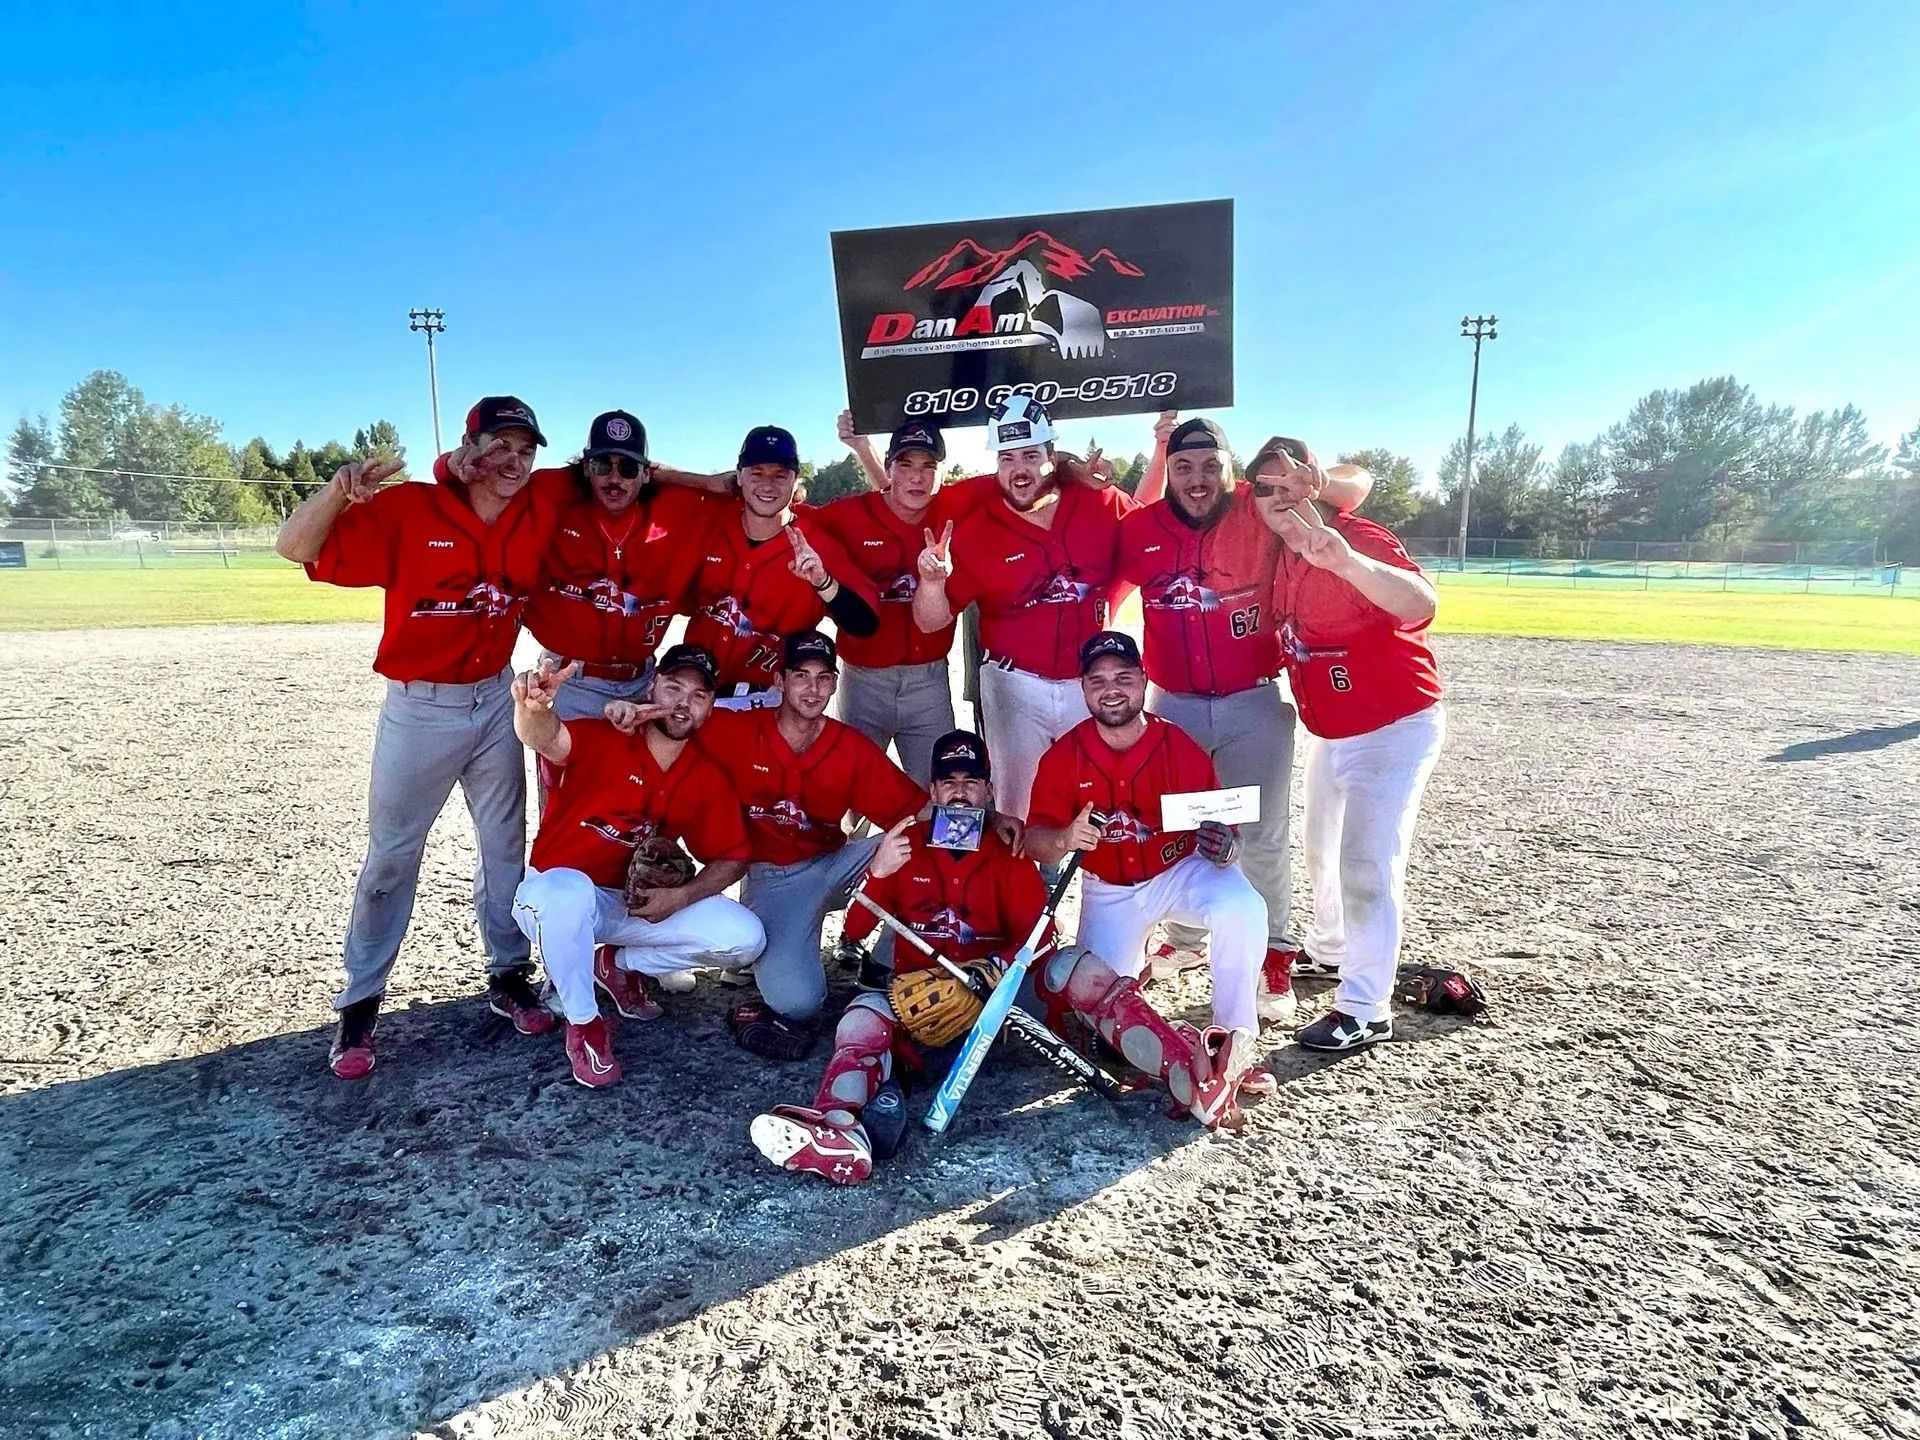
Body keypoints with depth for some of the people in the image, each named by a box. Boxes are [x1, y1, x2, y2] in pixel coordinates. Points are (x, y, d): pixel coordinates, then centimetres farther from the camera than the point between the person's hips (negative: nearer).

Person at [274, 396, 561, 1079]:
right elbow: (296, 547, -16)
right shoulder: (408, 508, -14)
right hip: (419, 708, -4)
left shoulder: (539, 514, -4)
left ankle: (508, 976, 28)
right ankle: (360, 1004, 18)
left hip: (496, 701, 4)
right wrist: (338, 487, -33)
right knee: (390, 857, 6)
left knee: (506, 846, 13)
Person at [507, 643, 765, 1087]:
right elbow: (546, 739, -41)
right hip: (557, 896, -4)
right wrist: (532, 708, -65)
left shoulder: (708, 778, -3)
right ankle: (584, 1024, -14)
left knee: (745, 938, -11)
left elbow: (732, 859, 3)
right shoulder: (599, 739, -18)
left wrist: (681, 897, -15)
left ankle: (618, 964, 12)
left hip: (640, 904, 5)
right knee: (571, 890, -41)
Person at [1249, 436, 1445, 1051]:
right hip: (1328, 733, 9)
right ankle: (1330, 948, 47)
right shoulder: (1281, 556, 0)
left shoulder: (1360, 539, -23)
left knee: (1366, 864, -9)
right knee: (1321, 851, 24)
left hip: (1395, 728, -9)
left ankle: (1365, 1010, 3)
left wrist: (1345, 561, -58)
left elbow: (1421, 605, -43)